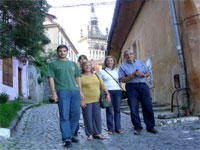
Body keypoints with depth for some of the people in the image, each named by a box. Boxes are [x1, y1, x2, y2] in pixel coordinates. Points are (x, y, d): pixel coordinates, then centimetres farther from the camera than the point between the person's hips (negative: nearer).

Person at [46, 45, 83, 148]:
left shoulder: (73, 64, 22)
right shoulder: (53, 64, 9)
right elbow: (51, 78, 1)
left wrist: (80, 91, 13)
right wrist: (53, 93, -9)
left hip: (75, 91, 5)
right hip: (62, 92, -4)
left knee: (75, 115, 5)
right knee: (64, 116, -7)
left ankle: (71, 135, 20)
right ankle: (67, 139, -4)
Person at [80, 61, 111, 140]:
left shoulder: (96, 75, 13)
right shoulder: (81, 77, 0)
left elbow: (102, 85, 13)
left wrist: (107, 94, 5)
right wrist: (81, 100, -11)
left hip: (96, 99, 4)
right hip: (86, 100, -4)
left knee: (97, 116, 5)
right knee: (88, 117, 1)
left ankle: (97, 133, 15)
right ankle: (90, 134, 12)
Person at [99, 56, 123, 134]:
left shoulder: (117, 70, 15)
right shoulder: (102, 71, 8)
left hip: (117, 91, 2)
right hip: (108, 91, -2)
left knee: (117, 110, 2)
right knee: (109, 110, -2)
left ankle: (118, 128, 10)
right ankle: (110, 128, 5)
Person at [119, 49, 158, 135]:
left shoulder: (140, 63, 16)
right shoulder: (123, 66, 6)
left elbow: (148, 72, 18)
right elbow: (121, 79, -4)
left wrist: (144, 75, -5)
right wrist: (133, 76, -14)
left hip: (143, 86, 2)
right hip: (132, 87, -2)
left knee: (148, 106, 0)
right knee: (134, 108, -2)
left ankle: (150, 126, 11)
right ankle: (137, 127, 10)